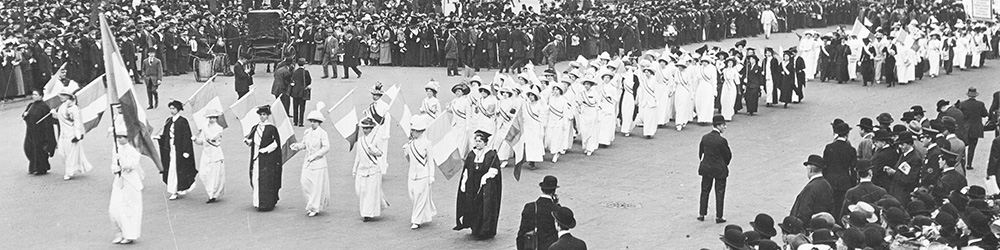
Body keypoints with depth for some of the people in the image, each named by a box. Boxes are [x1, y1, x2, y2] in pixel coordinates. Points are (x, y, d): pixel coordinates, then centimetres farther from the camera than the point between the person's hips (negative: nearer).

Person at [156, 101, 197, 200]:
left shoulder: (183, 121, -11)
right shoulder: (168, 121, 10)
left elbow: (187, 137, -13)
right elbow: (166, 135, 15)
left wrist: (186, 151, -17)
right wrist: (159, 137, -5)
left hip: (179, 149, -6)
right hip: (170, 149, 6)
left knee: (174, 169, -4)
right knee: (170, 169, 7)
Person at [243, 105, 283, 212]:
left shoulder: (272, 129, -6)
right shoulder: (255, 128, 11)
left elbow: (275, 144, -8)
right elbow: (250, 140, 14)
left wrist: (264, 150, -15)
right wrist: (247, 141, -9)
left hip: (267, 158, -6)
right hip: (256, 158, 6)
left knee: (266, 181, -6)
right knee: (255, 180, 4)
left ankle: (266, 204, -2)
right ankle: (258, 202, 13)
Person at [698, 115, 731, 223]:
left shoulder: (705, 138, -4)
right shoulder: (722, 140, -20)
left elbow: (700, 152, 5)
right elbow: (728, 155, -10)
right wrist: (724, 165, 10)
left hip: (706, 168, 5)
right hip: (720, 169, -5)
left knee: (705, 191, 17)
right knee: (719, 192, 7)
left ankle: (702, 214, 22)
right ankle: (718, 217, 11)